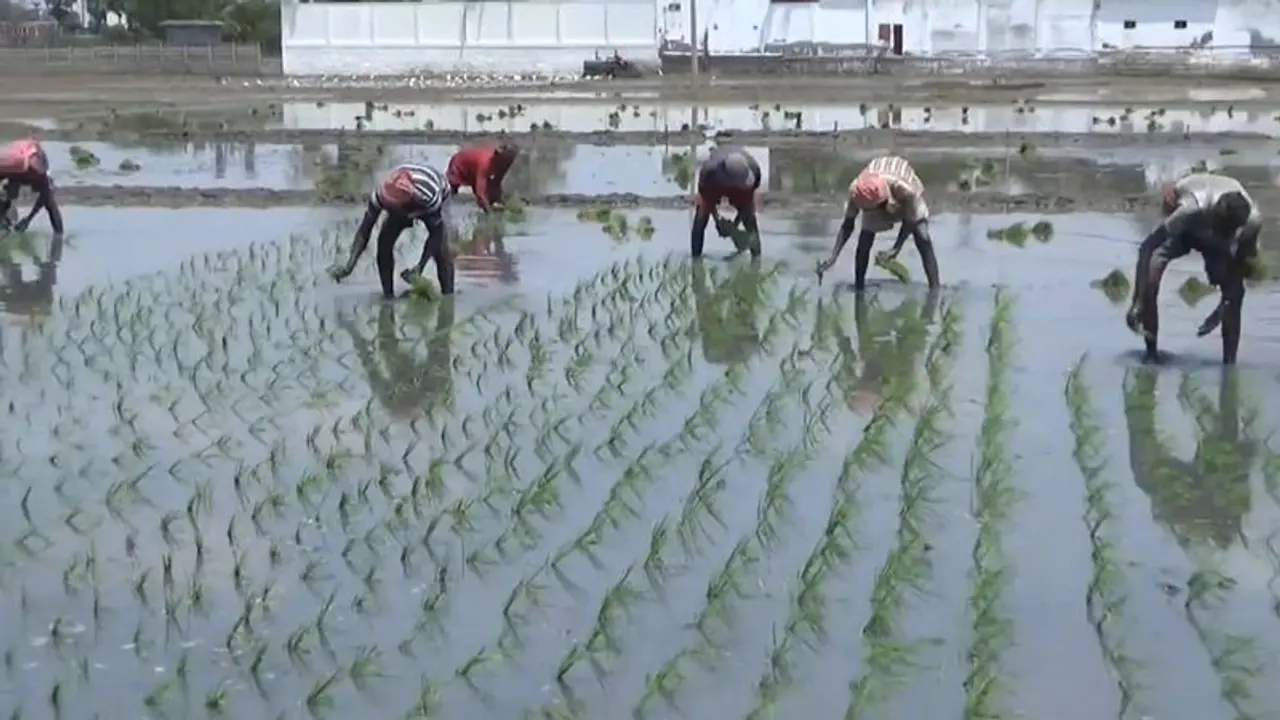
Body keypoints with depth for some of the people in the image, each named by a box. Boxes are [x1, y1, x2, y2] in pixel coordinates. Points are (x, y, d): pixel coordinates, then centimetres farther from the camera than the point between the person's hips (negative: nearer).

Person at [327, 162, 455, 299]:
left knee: (441, 250, -21)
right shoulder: (380, 194, -38)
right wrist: (349, 264, -37)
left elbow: (436, 232, -35)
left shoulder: (430, 196, -48)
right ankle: (388, 297, -3)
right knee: (384, 243, -15)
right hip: (404, 207, 3)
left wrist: (420, 267, -40)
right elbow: (365, 228, -28)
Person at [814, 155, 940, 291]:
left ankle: (935, 289, -17)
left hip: (906, 203, -2)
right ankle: (858, 289, 5)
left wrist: (896, 248, -39)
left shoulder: (906, 190, -46)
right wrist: (833, 257, -35)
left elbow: (909, 221, -26)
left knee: (923, 239, -20)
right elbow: (848, 225, -26)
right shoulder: (856, 190, -38)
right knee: (863, 243, -11)